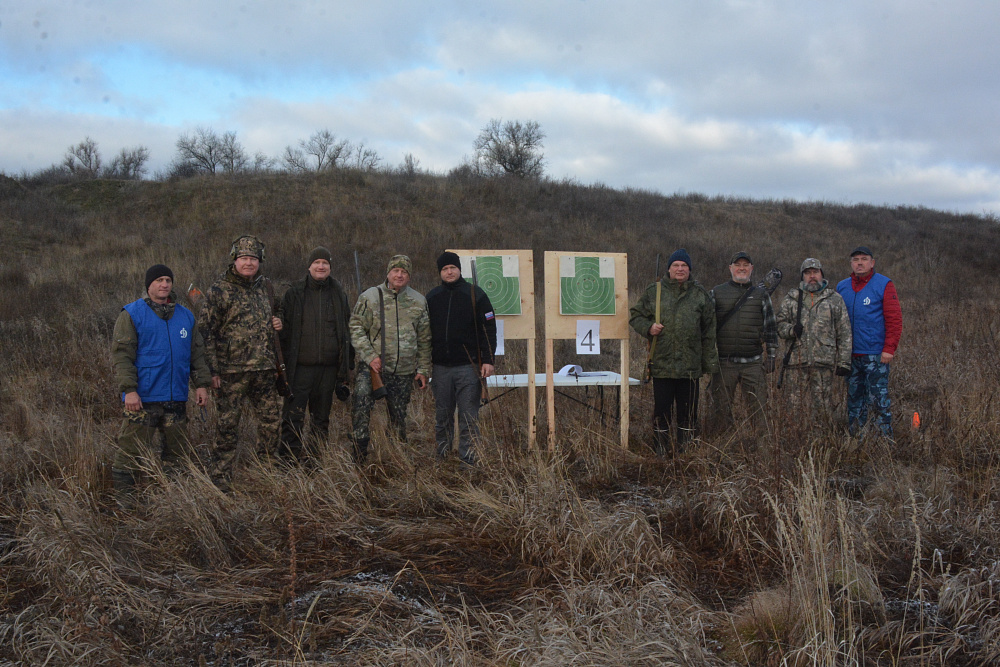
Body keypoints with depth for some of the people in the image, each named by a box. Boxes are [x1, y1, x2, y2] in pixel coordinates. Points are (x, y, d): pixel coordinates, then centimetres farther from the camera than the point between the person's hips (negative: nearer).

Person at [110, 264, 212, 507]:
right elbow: (121, 353, -7)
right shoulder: (132, 314, -2)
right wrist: (129, 389, -15)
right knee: (132, 451, -5)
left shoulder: (185, 316, 13)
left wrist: (201, 383, 10)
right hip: (143, 398, -5)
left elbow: (197, 353, 19)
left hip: (176, 398, 5)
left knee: (178, 450, 10)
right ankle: (123, 501, 5)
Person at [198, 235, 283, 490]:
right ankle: (220, 478, 8)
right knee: (227, 424, -1)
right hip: (232, 370, -6)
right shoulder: (219, 290, -6)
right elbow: (205, 330, -8)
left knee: (271, 420, 10)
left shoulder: (264, 286, 12)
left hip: (264, 368, 6)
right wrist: (213, 370, -14)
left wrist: (276, 323, 3)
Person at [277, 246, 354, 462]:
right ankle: (290, 456, 1)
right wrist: (284, 360, -9)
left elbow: (346, 329, 15)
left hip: (329, 365, 3)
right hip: (301, 365, -3)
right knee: (294, 414, -5)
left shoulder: (338, 294, 10)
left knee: (322, 415, 11)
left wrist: (347, 363, 11)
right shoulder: (294, 293, 2)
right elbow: (284, 327, 3)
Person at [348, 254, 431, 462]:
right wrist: (370, 357, -12)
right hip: (373, 367, -3)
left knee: (399, 416, 10)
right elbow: (356, 329, -2)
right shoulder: (370, 297, 0)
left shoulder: (419, 301, 8)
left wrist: (423, 369, 10)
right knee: (362, 399, -22)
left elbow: (424, 340, 14)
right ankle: (359, 451, -13)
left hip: (404, 371, 3)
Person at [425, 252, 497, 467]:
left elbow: (488, 329, 0)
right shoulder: (431, 297, 12)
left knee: (468, 415, -2)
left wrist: (488, 360, -8)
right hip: (440, 368, 3)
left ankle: (467, 457, 5)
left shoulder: (476, 295, 1)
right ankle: (441, 455, 17)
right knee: (442, 416, 8)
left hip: (469, 367, -3)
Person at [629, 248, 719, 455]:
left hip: (690, 366, 1)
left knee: (688, 411, 7)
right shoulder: (653, 292, 6)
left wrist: (709, 362, 6)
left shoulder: (700, 294, 8)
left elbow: (709, 331, 9)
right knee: (661, 409, 4)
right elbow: (635, 315, 13)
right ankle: (661, 452, 14)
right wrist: (648, 327, -9)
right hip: (661, 364, 0)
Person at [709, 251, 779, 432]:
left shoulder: (761, 295, 10)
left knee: (758, 409, 1)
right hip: (724, 362, 0)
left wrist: (771, 356, 5)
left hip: (753, 363, 1)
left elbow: (770, 327, 11)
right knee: (721, 409, 3)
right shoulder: (716, 293, 7)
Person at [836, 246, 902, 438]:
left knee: (878, 400, -7)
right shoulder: (842, 287, 11)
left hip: (876, 355, -5)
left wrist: (889, 349, -13)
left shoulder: (884, 285, -2)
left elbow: (894, 320, -6)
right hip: (850, 355, 5)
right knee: (854, 400, 10)